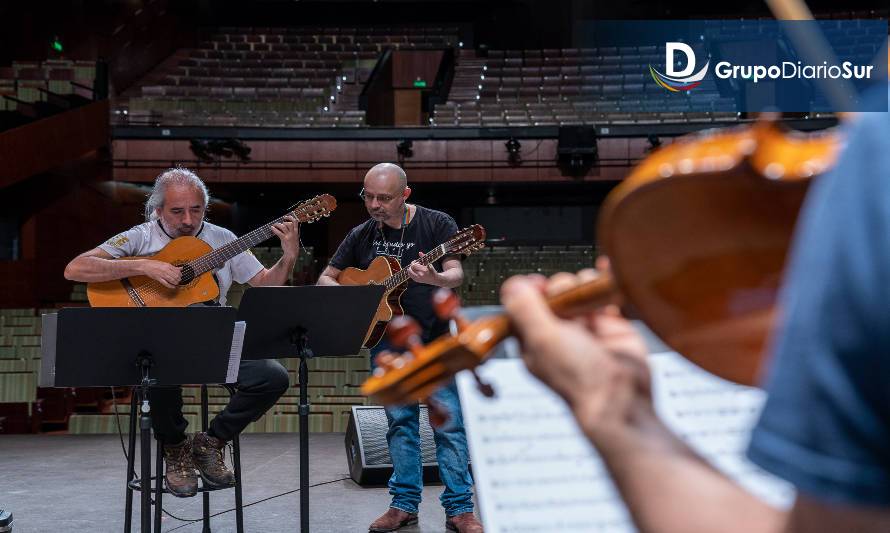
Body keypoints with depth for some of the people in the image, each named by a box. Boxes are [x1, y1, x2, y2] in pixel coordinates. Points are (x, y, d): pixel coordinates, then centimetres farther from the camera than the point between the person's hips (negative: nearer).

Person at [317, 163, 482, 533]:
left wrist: (435, 278, -37)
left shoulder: (437, 224, -4)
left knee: (450, 423, -4)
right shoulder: (361, 236, 7)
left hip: (436, 338, -3)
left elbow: (456, 274, -14)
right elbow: (325, 279, 12)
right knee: (400, 421, 9)